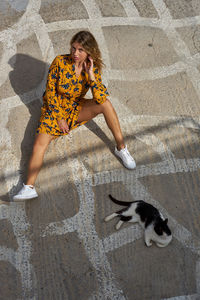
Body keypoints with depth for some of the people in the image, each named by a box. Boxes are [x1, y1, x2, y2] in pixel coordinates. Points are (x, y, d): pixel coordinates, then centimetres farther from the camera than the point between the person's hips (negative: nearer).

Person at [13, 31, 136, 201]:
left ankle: (121, 148, -16)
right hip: (55, 108, -1)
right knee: (40, 143, -24)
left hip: (76, 108, 2)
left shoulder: (93, 69, -10)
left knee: (105, 104, -24)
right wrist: (59, 118, -12)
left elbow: (101, 98, -23)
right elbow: (50, 92, -11)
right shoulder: (60, 62, -16)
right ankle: (29, 187, -29)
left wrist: (90, 74, -28)